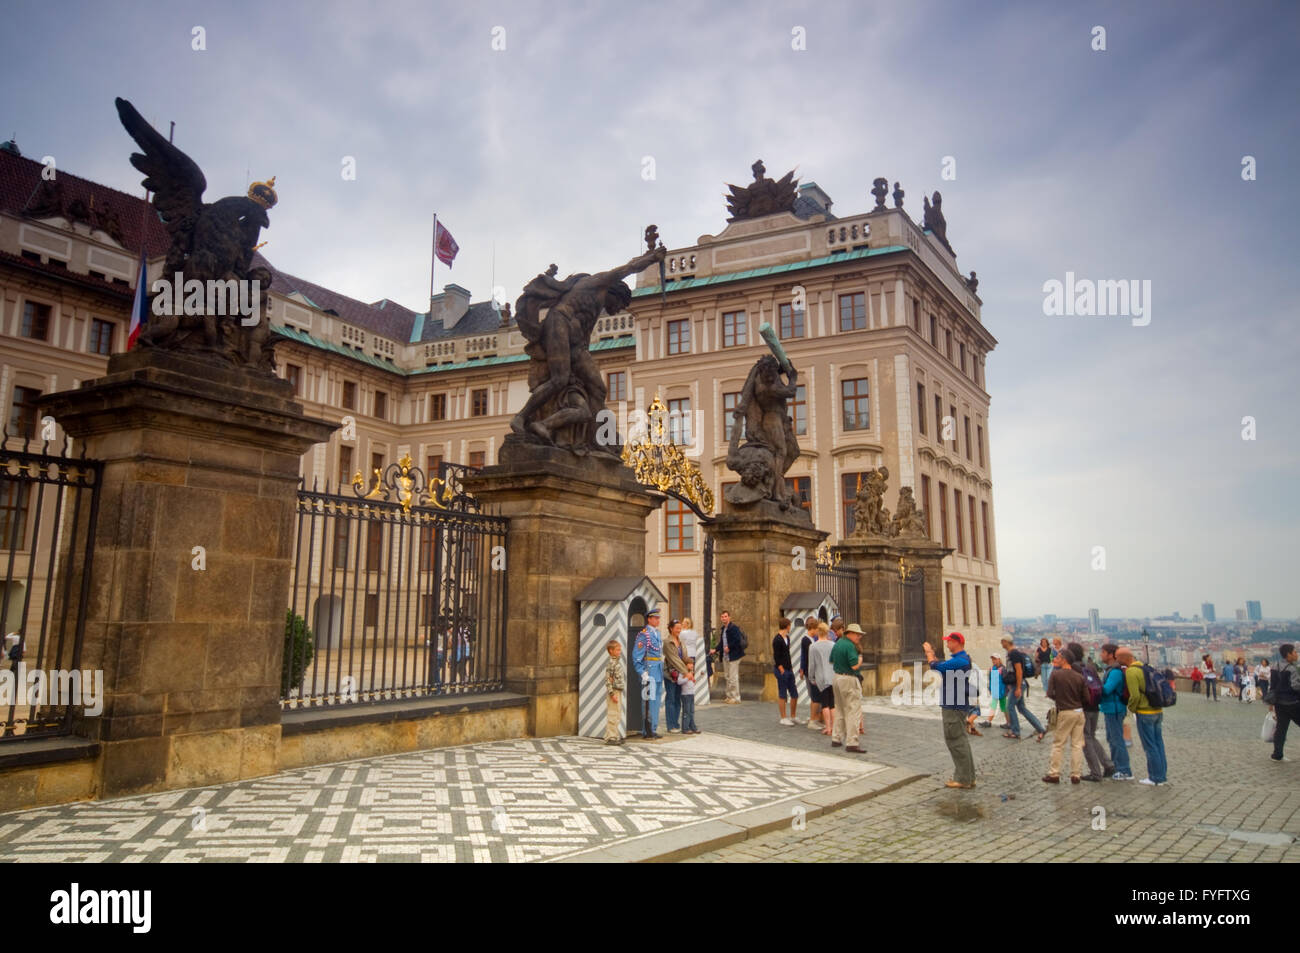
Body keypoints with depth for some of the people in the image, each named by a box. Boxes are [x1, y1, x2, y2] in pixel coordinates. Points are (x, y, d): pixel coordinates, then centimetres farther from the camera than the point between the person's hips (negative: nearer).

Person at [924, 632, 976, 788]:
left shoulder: (959, 661, -20)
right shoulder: (958, 658, 14)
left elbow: (936, 667, -23)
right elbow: (941, 667, 20)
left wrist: (929, 653, -7)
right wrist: (931, 654, 12)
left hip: (954, 706, -11)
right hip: (954, 705, 11)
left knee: (955, 741, -5)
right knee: (961, 740, 15)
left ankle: (963, 779, 0)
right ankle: (969, 777, 22)